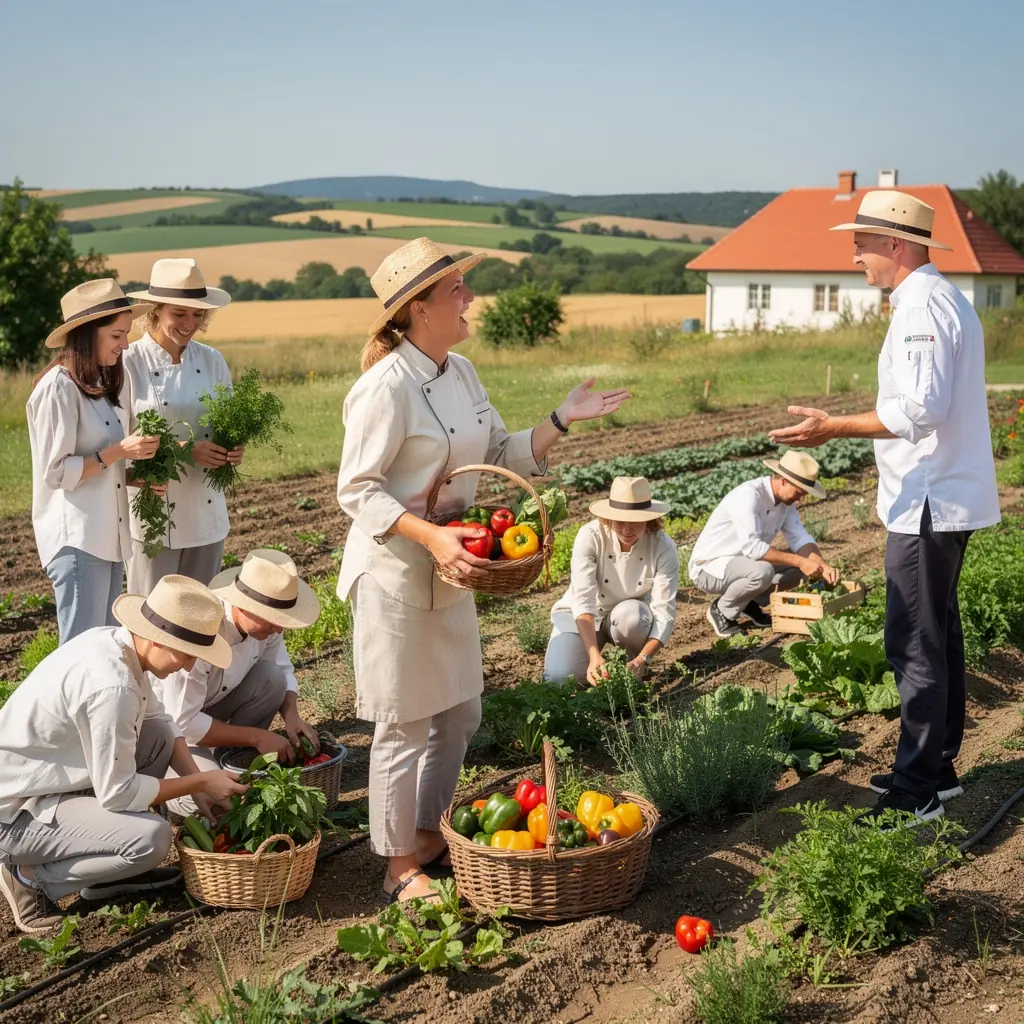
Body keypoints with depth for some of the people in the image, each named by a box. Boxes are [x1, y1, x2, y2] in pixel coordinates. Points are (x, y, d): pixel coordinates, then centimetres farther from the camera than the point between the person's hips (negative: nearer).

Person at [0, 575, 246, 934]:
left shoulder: (113, 640, -4)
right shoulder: (111, 688, -31)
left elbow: (158, 719, 13)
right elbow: (117, 794, -22)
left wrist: (197, 781, 2)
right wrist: (199, 783, -11)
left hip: (36, 777, 10)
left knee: (159, 736, 5)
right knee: (151, 838, -23)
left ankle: (109, 867, 11)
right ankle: (31, 876, -2)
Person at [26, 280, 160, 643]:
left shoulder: (95, 384, 13)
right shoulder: (58, 387, -14)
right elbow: (55, 472, -15)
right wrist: (119, 451, -19)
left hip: (106, 537, 9)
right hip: (76, 540, -9)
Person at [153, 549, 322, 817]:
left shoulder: (262, 619, -15)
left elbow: (282, 670, 3)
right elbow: (182, 722, -32)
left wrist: (291, 715, -17)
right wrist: (256, 737, -27)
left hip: (210, 703, 7)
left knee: (271, 678, -17)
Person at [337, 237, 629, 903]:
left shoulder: (461, 373, 6)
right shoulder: (387, 386, -19)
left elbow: (504, 455, 13)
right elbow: (356, 489, -19)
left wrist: (563, 421, 1)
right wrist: (431, 536, -28)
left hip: (451, 570, 9)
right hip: (393, 572, -8)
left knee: (460, 713, 17)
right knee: (405, 724, 3)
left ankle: (428, 837, 35)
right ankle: (401, 866, 19)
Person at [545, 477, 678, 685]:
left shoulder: (663, 547, -23)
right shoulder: (590, 537, -26)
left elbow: (664, 611, -26)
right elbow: (583, 600, -33)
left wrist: (643, 658, -43)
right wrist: (594, 656, -47)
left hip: (630, 615, 1)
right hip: (581, 615, -1)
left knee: (630, 615, -35)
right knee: (560, 676, -25)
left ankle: (636, 663, -4)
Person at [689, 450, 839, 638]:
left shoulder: (785, 498, -1)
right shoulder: (748, 495, -28)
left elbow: (800, 538, 0)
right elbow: (751, 546, -37)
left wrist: (822, 565, -19)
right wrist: (799, 561, -36)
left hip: (742, 561, 9)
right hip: (708, 566, -9)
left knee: (804, 561, -3)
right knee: (762, 571, -36)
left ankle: (751, 603, 9)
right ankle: (722, 610, -9)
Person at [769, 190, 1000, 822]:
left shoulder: (921, 307, -18)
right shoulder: (946, 298, 16)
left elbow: (921, 409, -27)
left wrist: (837, 428, -23)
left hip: (928, 505, -11)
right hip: (948, 498, 11)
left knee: (916, 647, -6)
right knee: (939, 635, 18)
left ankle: (916, 792, 0)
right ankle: (939, 769, 29)